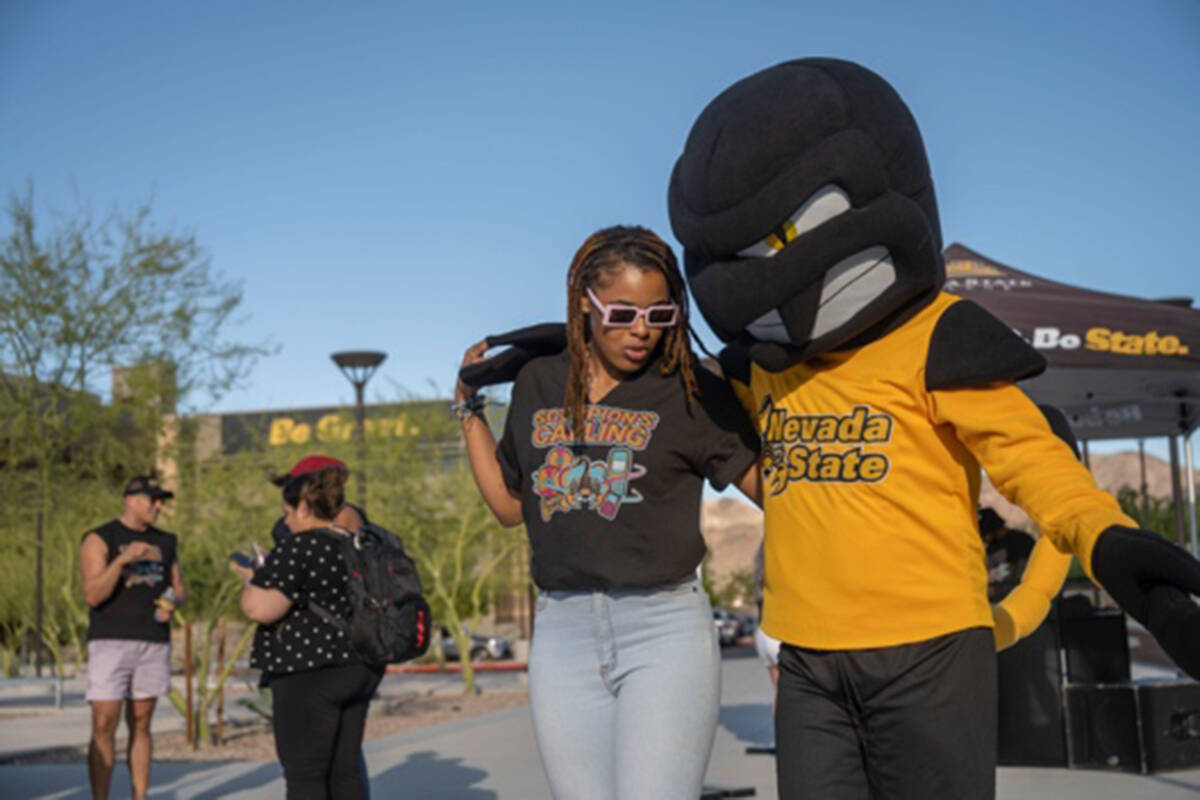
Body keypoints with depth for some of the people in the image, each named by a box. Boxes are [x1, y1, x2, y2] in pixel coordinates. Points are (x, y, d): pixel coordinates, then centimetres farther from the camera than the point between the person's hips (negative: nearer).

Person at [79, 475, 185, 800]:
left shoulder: (165, 542, 12)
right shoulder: (99, 539, -4)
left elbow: (178, 588, 17)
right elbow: (93, 595, -13)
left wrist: (172, 602, -7)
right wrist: (123, 559, -26)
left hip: (154, 643, 4)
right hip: (110, 642, -4)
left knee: (140, 726, 7)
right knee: (104, 727, -8)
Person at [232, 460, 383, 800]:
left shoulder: (297, 548, -14)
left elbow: (259, 609, -19)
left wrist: (250, 578, 2)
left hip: (310, 671, -8)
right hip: (359, 669, 8)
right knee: (345, 771, 12)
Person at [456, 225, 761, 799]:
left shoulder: (691, 392, -1)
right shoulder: (539, 385, 11)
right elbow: (510, 505, 21)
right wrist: (469, 406, 21)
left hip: (665, 628, -3)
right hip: (562, 632, 4)